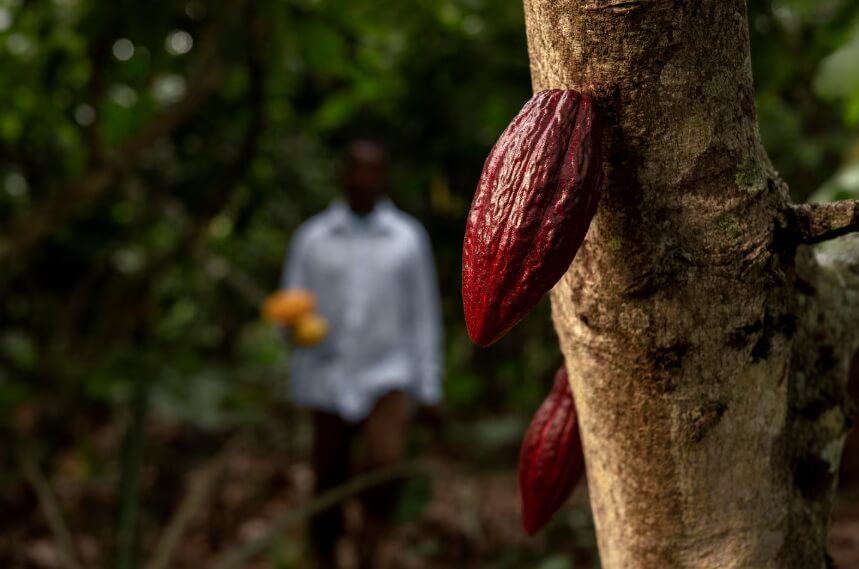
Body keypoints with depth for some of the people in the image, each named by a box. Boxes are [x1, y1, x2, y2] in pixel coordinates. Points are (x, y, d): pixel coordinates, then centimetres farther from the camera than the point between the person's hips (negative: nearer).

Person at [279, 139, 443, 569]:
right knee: (328, 486, 7)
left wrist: (429, 388, 4)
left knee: (386, 463, -24)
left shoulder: (409, 238, 3)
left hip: (388, 375, -1)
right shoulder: (311, 238, 3)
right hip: (327, 379, 1)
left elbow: (423, 315, 5)